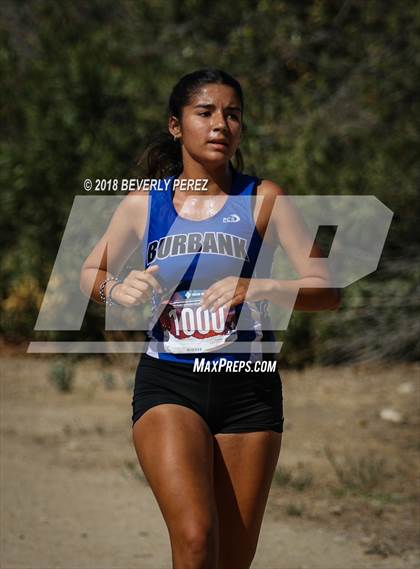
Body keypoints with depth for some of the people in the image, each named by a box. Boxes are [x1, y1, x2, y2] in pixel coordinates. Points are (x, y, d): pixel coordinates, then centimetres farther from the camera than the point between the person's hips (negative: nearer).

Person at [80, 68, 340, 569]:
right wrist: (117, 290, -4)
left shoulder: (262, 199, 1)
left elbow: (325, 292, -4)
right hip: (168, 382, -1)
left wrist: (257, 288, -23)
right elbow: (89, 274, 20)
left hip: (248, 387, 1)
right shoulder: (144, 203, 5)